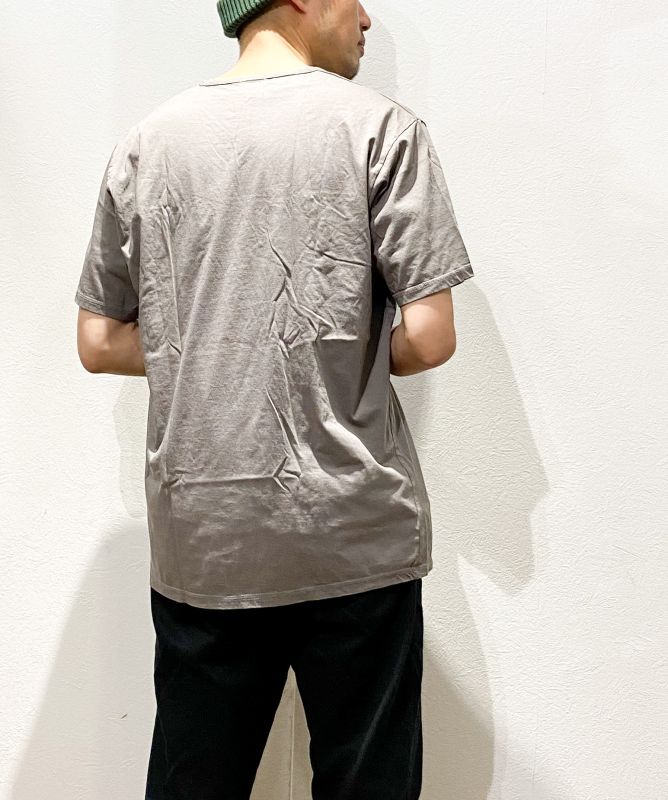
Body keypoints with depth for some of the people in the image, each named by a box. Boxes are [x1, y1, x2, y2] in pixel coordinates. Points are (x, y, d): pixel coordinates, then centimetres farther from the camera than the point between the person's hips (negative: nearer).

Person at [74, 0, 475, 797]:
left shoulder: (147, 141, 7)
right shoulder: (378, 125, -3)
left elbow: (99, 344, 9)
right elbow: (428, 338, -9)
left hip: (199, 538, 4)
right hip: (354, 533, -3)